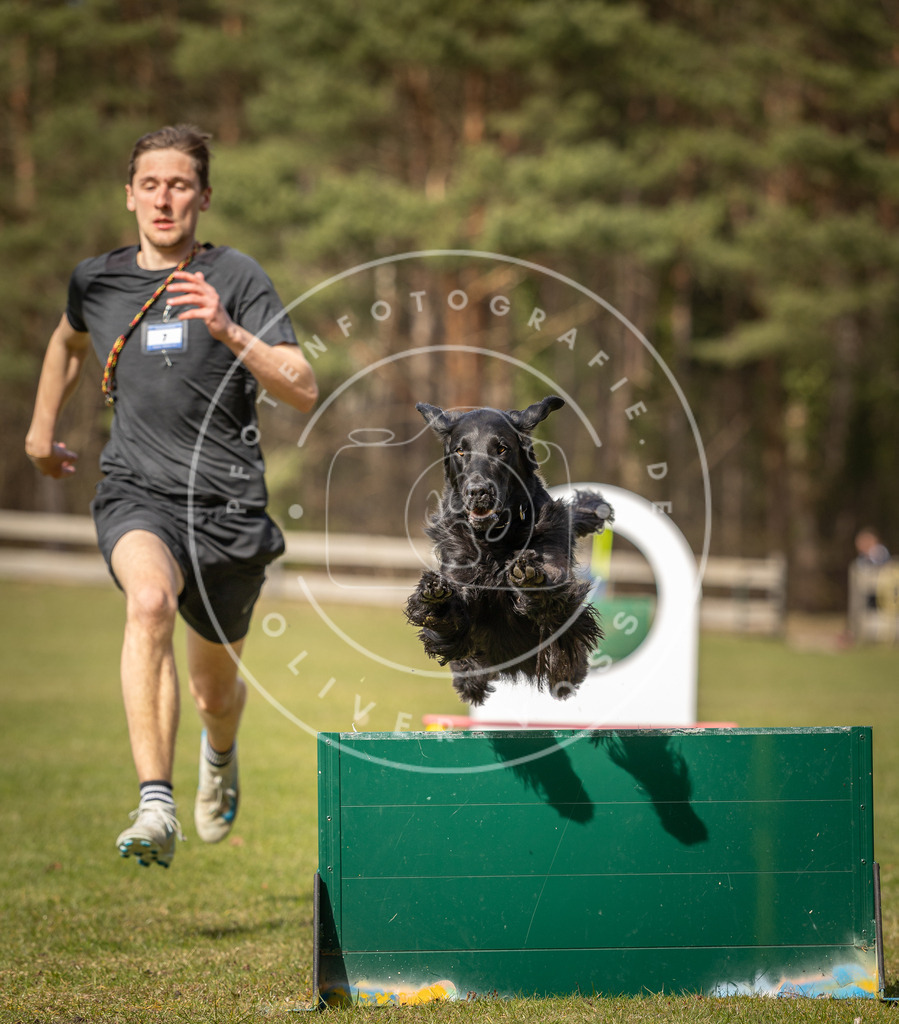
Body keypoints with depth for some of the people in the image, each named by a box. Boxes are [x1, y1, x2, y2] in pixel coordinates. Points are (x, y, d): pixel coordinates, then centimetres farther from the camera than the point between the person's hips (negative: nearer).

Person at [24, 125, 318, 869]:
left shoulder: (236, 278, -6)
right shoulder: (97, 281, 5)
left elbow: (303, 392, -15)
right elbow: (70, 340, 30)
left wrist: (227, 331, -27)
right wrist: (42, 427, 35)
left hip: (227, 503, 0)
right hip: (136, 492, 0)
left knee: (216, 689, 14)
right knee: (149, 600, -34)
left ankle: (220, 752, 54)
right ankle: (156, 808, -41)